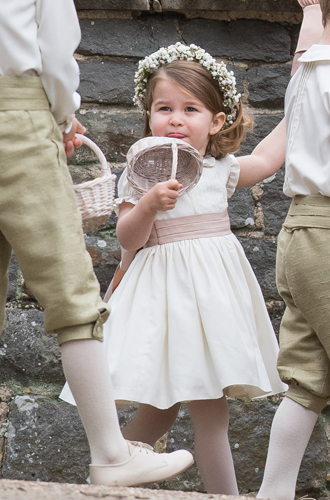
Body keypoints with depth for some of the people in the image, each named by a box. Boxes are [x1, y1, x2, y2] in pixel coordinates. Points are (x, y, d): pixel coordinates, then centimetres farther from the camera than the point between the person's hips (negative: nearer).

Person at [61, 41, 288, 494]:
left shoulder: (222, 170, 9)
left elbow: (268, 158, 25)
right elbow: (128, 239, -6)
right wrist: (150, 204, -23)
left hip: (215, 287, 5)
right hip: (169, 290, -5)